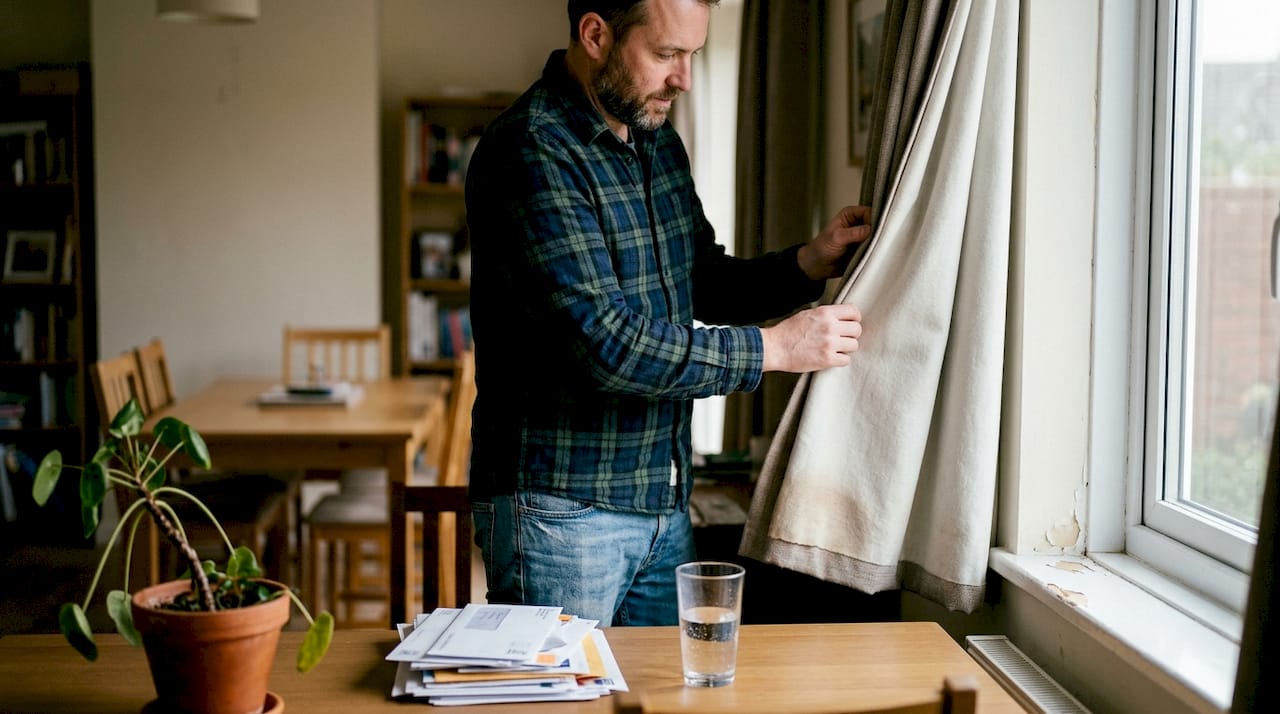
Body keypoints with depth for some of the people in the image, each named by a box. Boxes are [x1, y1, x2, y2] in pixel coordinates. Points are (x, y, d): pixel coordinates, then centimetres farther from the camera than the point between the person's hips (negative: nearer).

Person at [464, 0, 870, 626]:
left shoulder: (659, 142, 10)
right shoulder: (530, 152, -19)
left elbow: (704, 282, 21)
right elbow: (604, 343, -26)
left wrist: (808, 264, 3)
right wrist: (771, 348, -19)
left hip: (664, 503, 8)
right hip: (561, 511, -8)